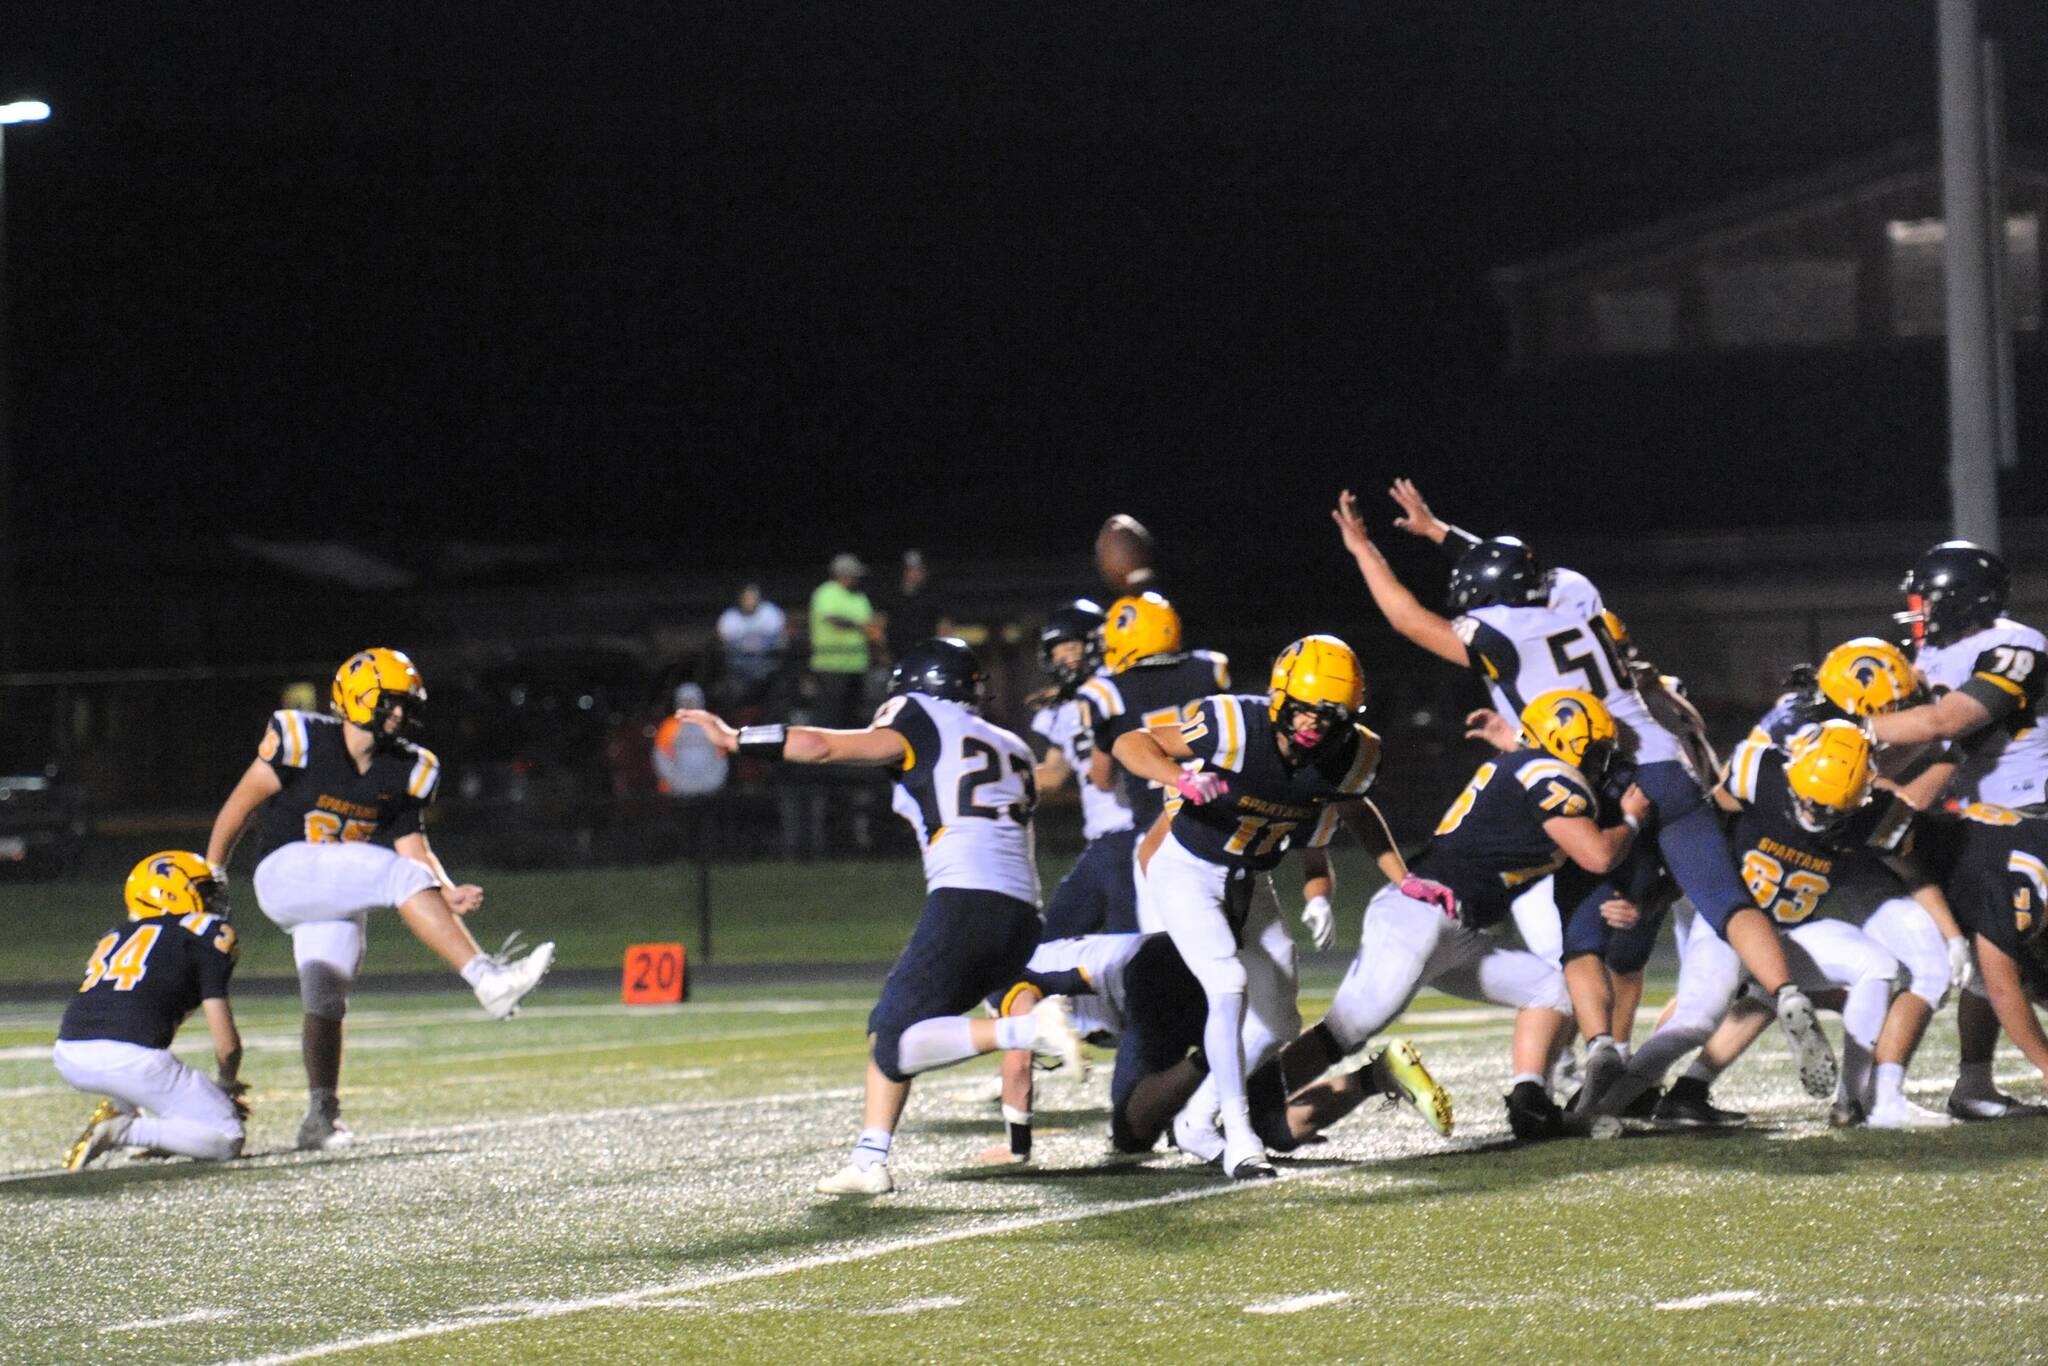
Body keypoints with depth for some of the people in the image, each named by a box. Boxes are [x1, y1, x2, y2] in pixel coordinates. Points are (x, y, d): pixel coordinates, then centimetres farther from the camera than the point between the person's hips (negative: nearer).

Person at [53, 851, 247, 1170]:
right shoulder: (206, 932, 10)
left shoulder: (114, 938, 28)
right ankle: (122, 1131, -13)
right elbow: (226, 1043, 4)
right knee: (227, 1140, 4)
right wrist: (226, 1084, 27)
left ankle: (114, 1111, 12)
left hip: (68, 1059, 7)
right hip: (131, 1057, -7)